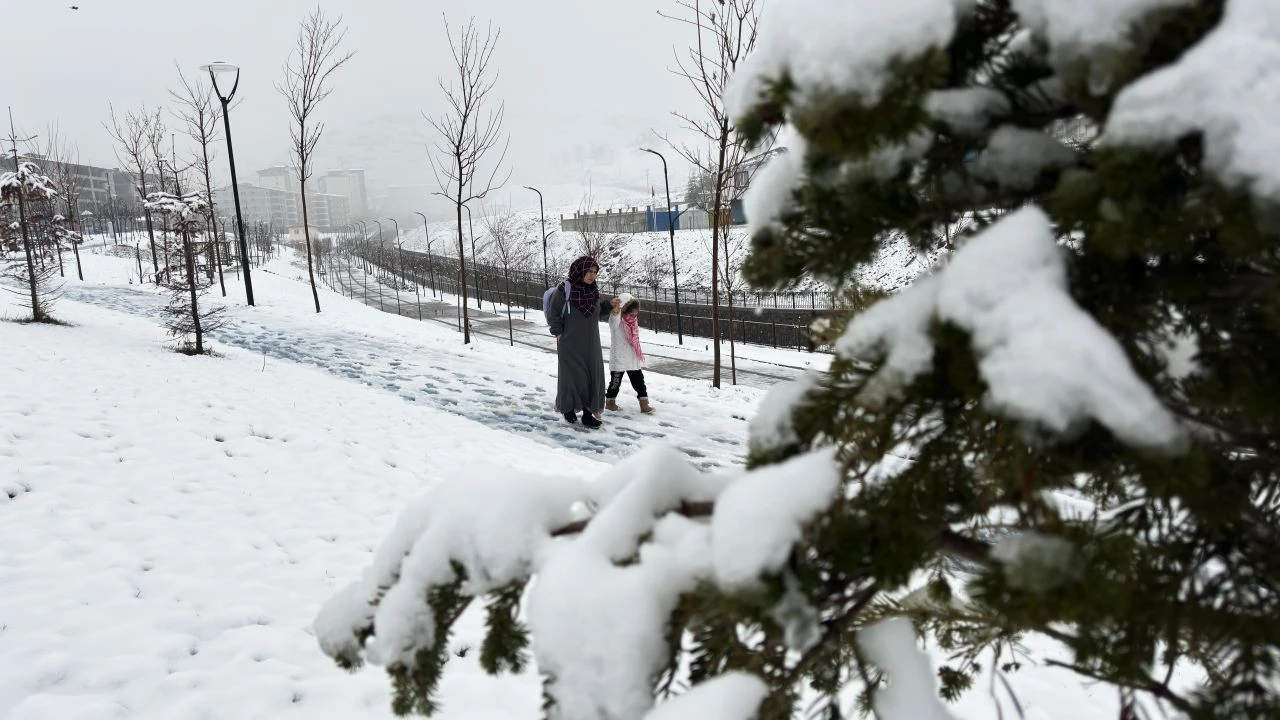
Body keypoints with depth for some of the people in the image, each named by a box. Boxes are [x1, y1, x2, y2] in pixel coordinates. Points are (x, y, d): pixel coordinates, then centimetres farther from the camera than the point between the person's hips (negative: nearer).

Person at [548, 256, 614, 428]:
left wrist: (609, 305, 2)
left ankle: (588, 412, 14)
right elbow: (553, 315, -6)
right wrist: (559, 333, -8)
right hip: (570, 345, -5)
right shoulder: (564, 291, -14)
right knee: (572, 376, 6)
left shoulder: (593, 292, 3)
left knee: (593, 377, 5)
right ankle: (568, 407, 27)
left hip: (591, 345, 5)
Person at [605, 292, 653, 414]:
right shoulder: (616, 323, -16)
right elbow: (614, 318, -41)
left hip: (634, 360, 6)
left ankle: (644, 403, 10)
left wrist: (639, 356, 20)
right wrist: (615, 310, -64)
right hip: (618, 360, -6)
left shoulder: (633, 323, 6)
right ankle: (610, 401, 27)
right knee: (615, 382, 8)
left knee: (639, 381, 6)